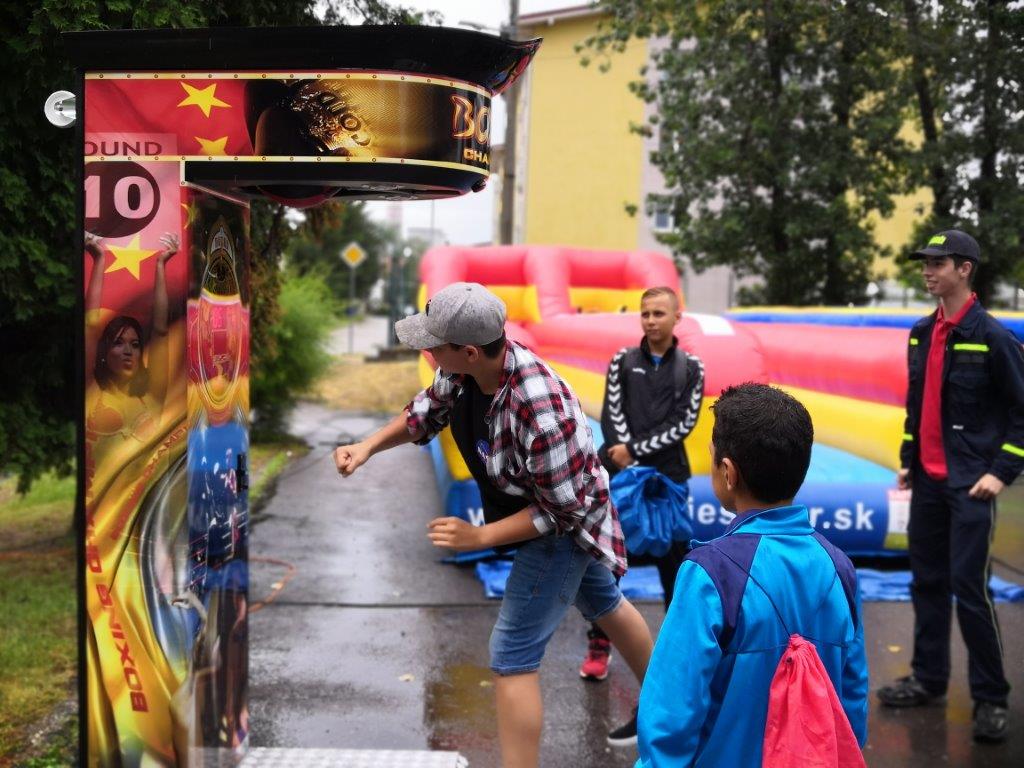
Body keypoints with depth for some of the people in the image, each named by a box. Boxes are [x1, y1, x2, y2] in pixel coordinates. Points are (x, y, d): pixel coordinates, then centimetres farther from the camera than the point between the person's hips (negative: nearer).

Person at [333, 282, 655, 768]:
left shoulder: (540, 410, -41)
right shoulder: (464, 370, -18)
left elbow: (563, 509, -31)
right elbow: (427, 412, 3)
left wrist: (480, 537, -28)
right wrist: (368, 447, -10)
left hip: (565, 527, -9)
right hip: (540, 511, 9)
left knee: (512, 656, -7)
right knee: (604, 605, 29)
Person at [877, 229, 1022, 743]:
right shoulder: (921, 334, 10)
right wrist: (907, 460, 15)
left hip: (970, 484, -6)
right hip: (927, 479, 7)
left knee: (969, 586, -7)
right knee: (927, 582, 12)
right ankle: (929, 679, 23)